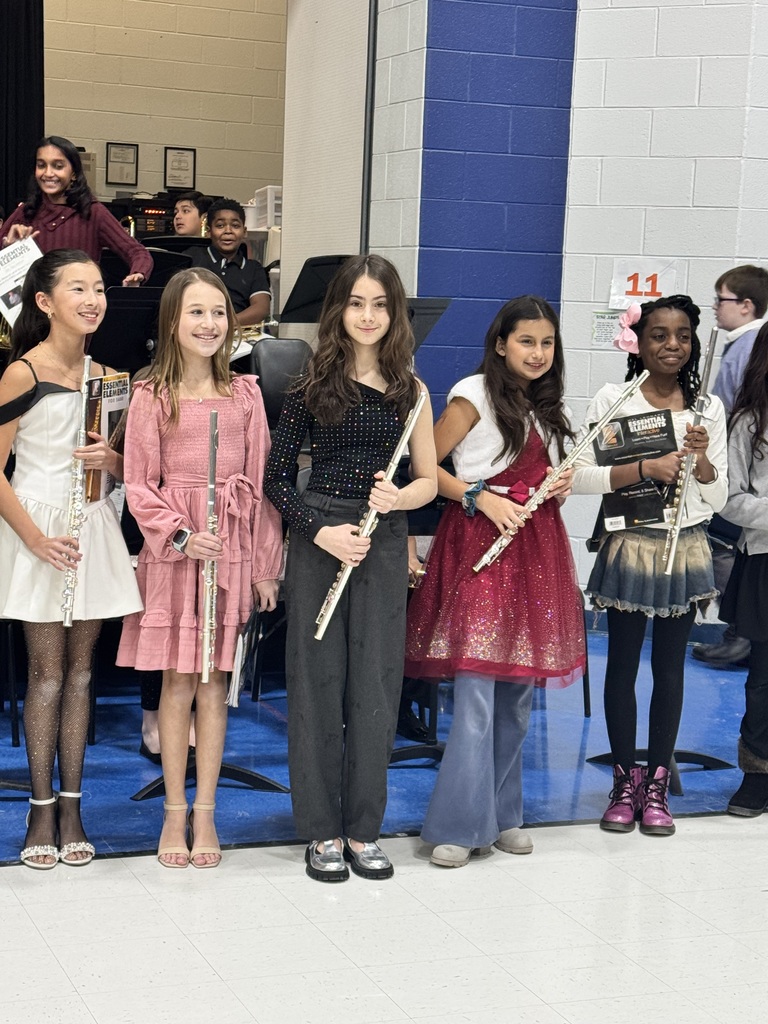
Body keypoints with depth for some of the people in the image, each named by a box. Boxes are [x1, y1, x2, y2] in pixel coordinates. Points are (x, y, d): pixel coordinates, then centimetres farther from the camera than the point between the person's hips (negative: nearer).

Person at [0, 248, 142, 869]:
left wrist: (111, 461, -9)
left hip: (94, 531, 5)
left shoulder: (108, 377, 9)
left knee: (80, 671, 8)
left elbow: (130, 469, 15)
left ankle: (71, 806, 16)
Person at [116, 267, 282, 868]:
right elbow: (140, 488, -2)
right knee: (177, 682, 3)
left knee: (214, 682, 6)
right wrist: (182, 535, -16)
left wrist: (265, 564, 4)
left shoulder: (245, 393, 5)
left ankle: (205, 813, 15)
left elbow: (260, 481, 6)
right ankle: (175, 811, 16)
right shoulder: (152, 397, -2)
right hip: (174, 551, -1)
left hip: (233, 549, 2)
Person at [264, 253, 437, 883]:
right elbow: (277, 477, 0)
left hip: (384, 543, 2)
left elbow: (429, 480, 10)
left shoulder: (409, 389, 7)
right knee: (318, 680, 2)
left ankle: (363, 829, 16)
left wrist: (398, 497, -12)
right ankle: (322, 830, 14)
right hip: (318, 540, -2)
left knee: (375, 683, 4)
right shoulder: (314, 382, 1)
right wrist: (322, 531, -13)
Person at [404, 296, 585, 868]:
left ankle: (503, 814, 19)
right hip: (480, 542, -7)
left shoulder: (548, 407, 17)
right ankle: (459, 826, -6)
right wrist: (480, 497, -16)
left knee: (520, 691, 8)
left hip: (536, 546, 7)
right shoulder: (476, 393, -3)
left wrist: (560, 490, 5)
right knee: (476, 690, -12)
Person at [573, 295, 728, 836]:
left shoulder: (708, 407, 4)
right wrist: (645, 468, -20)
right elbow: (578, 475, -12)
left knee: (670, 666, 7)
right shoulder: (614, 400, -3)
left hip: (686, 549, 2)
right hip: (630, 546, -2)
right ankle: (626, 780, 17)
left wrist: (702, 457, -15)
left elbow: (718, 498, 4)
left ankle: (658, 785, 17)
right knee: (623, 663, 5)